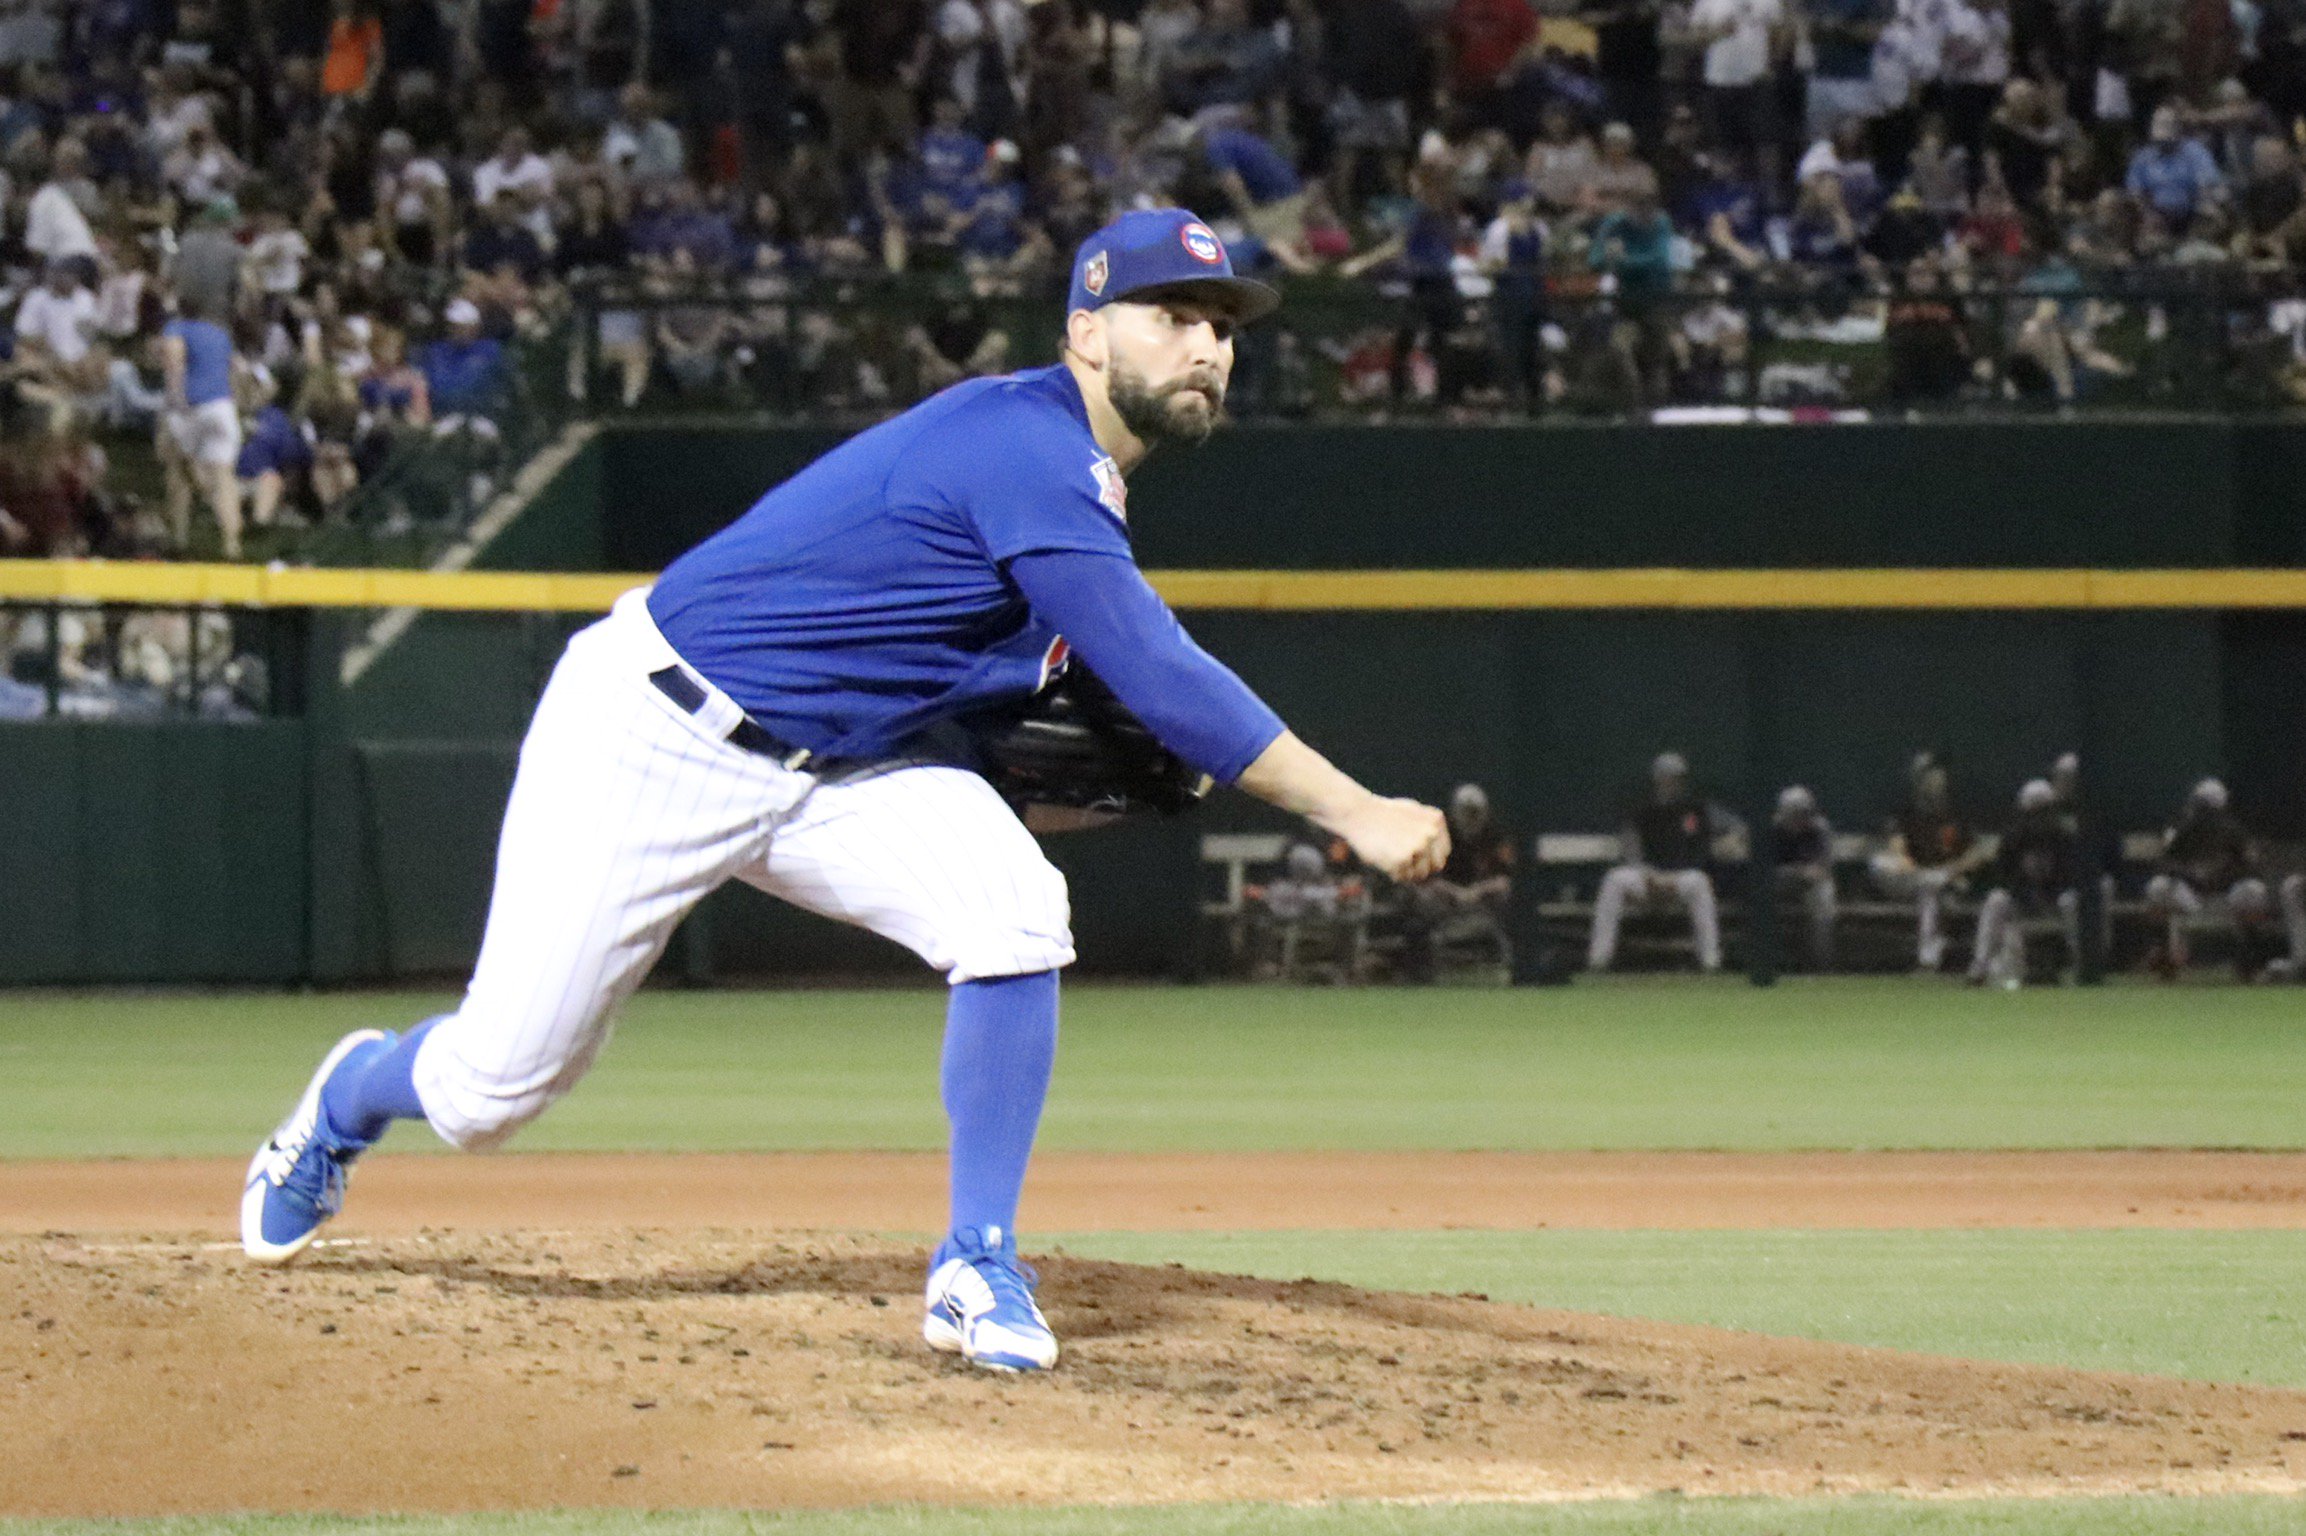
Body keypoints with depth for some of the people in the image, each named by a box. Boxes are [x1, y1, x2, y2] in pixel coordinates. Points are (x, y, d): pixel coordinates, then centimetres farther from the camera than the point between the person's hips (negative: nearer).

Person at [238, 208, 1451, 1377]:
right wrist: (1352, 814, -32)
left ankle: (978, 1267, -11)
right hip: (652, 739, -8)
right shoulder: (1029, 454, -26)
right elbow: (1159, 677, -32)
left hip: (832, 771, 8)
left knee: (1011, 911, -20)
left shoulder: (1076, 479, 5)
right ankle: (350, 1102, 37)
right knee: (494, 1086, 1)